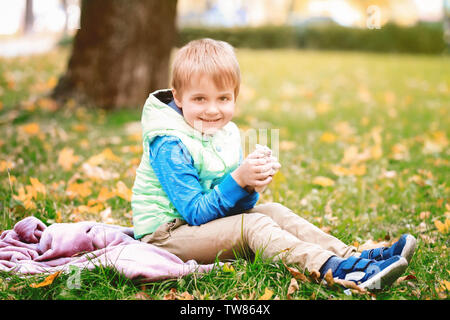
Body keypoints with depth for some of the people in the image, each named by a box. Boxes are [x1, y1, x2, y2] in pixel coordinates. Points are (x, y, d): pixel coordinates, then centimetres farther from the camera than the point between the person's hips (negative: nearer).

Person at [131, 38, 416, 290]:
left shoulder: (228, 134, 4)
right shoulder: (170, 146, -21)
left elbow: (238, 206, 2)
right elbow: (195, 213, -24)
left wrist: (251, 187, -21)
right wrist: (238, 180, -33)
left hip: (208, 218, 8)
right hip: (165, 233, -8)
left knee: (274, 211, -5)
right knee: (253, 226, -24)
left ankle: (354, 256, -14)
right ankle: (339, 271, -38)